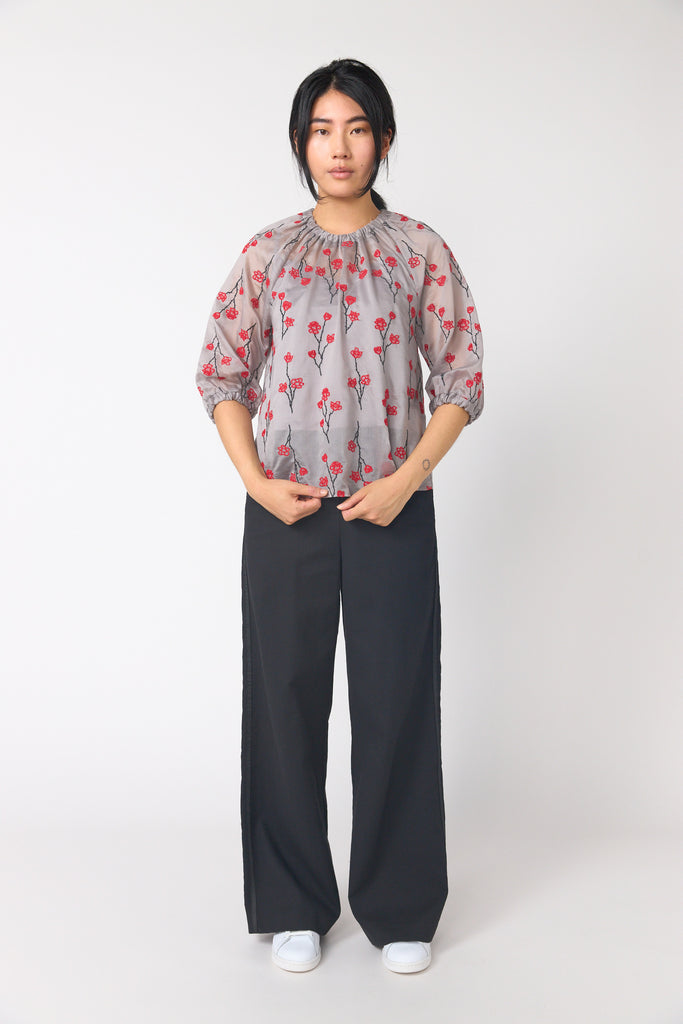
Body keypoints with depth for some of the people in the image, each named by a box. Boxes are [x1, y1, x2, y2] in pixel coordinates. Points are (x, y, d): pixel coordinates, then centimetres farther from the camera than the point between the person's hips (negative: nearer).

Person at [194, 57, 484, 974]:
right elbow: (221, 372, 6)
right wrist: (257, 482, -7)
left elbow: (462, 380, 2)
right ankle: (295, 905, 23)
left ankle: (401, 907, 21)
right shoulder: (268, 252, 7)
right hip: (286, 512, 1)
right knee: (286, 698, 6)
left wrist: (408, 479, -11)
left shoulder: (421, 250, 4)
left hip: (393, 511, -1)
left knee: (398, 702, 4)